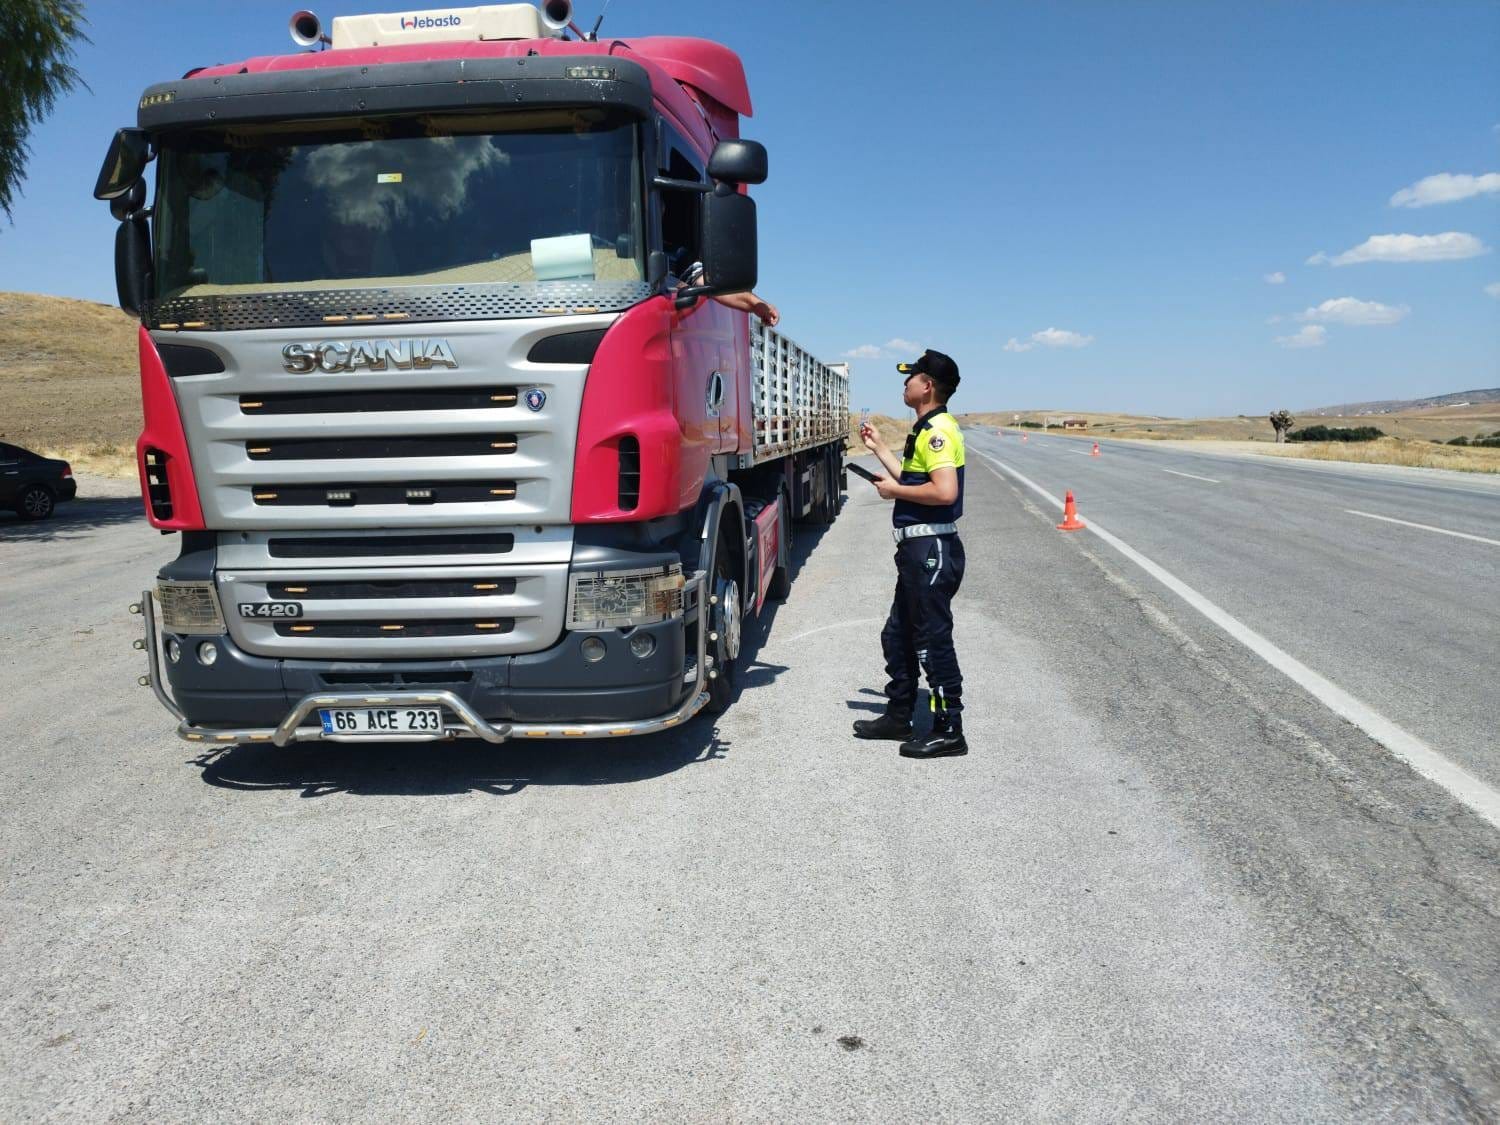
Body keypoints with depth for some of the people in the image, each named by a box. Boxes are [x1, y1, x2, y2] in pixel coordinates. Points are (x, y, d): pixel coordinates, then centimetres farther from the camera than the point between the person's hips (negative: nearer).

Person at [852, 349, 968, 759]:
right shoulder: (926, 430, 15)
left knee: (933, 641, -3)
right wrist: (878, 447, 23)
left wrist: (895, 491, -15)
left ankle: (949, 732, 6)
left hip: (933, 549, -11)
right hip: (917, 549, 11)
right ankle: (898, 716, 29)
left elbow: (944, 491, -27)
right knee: (897, 635, 18)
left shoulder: (938, 429, -16)